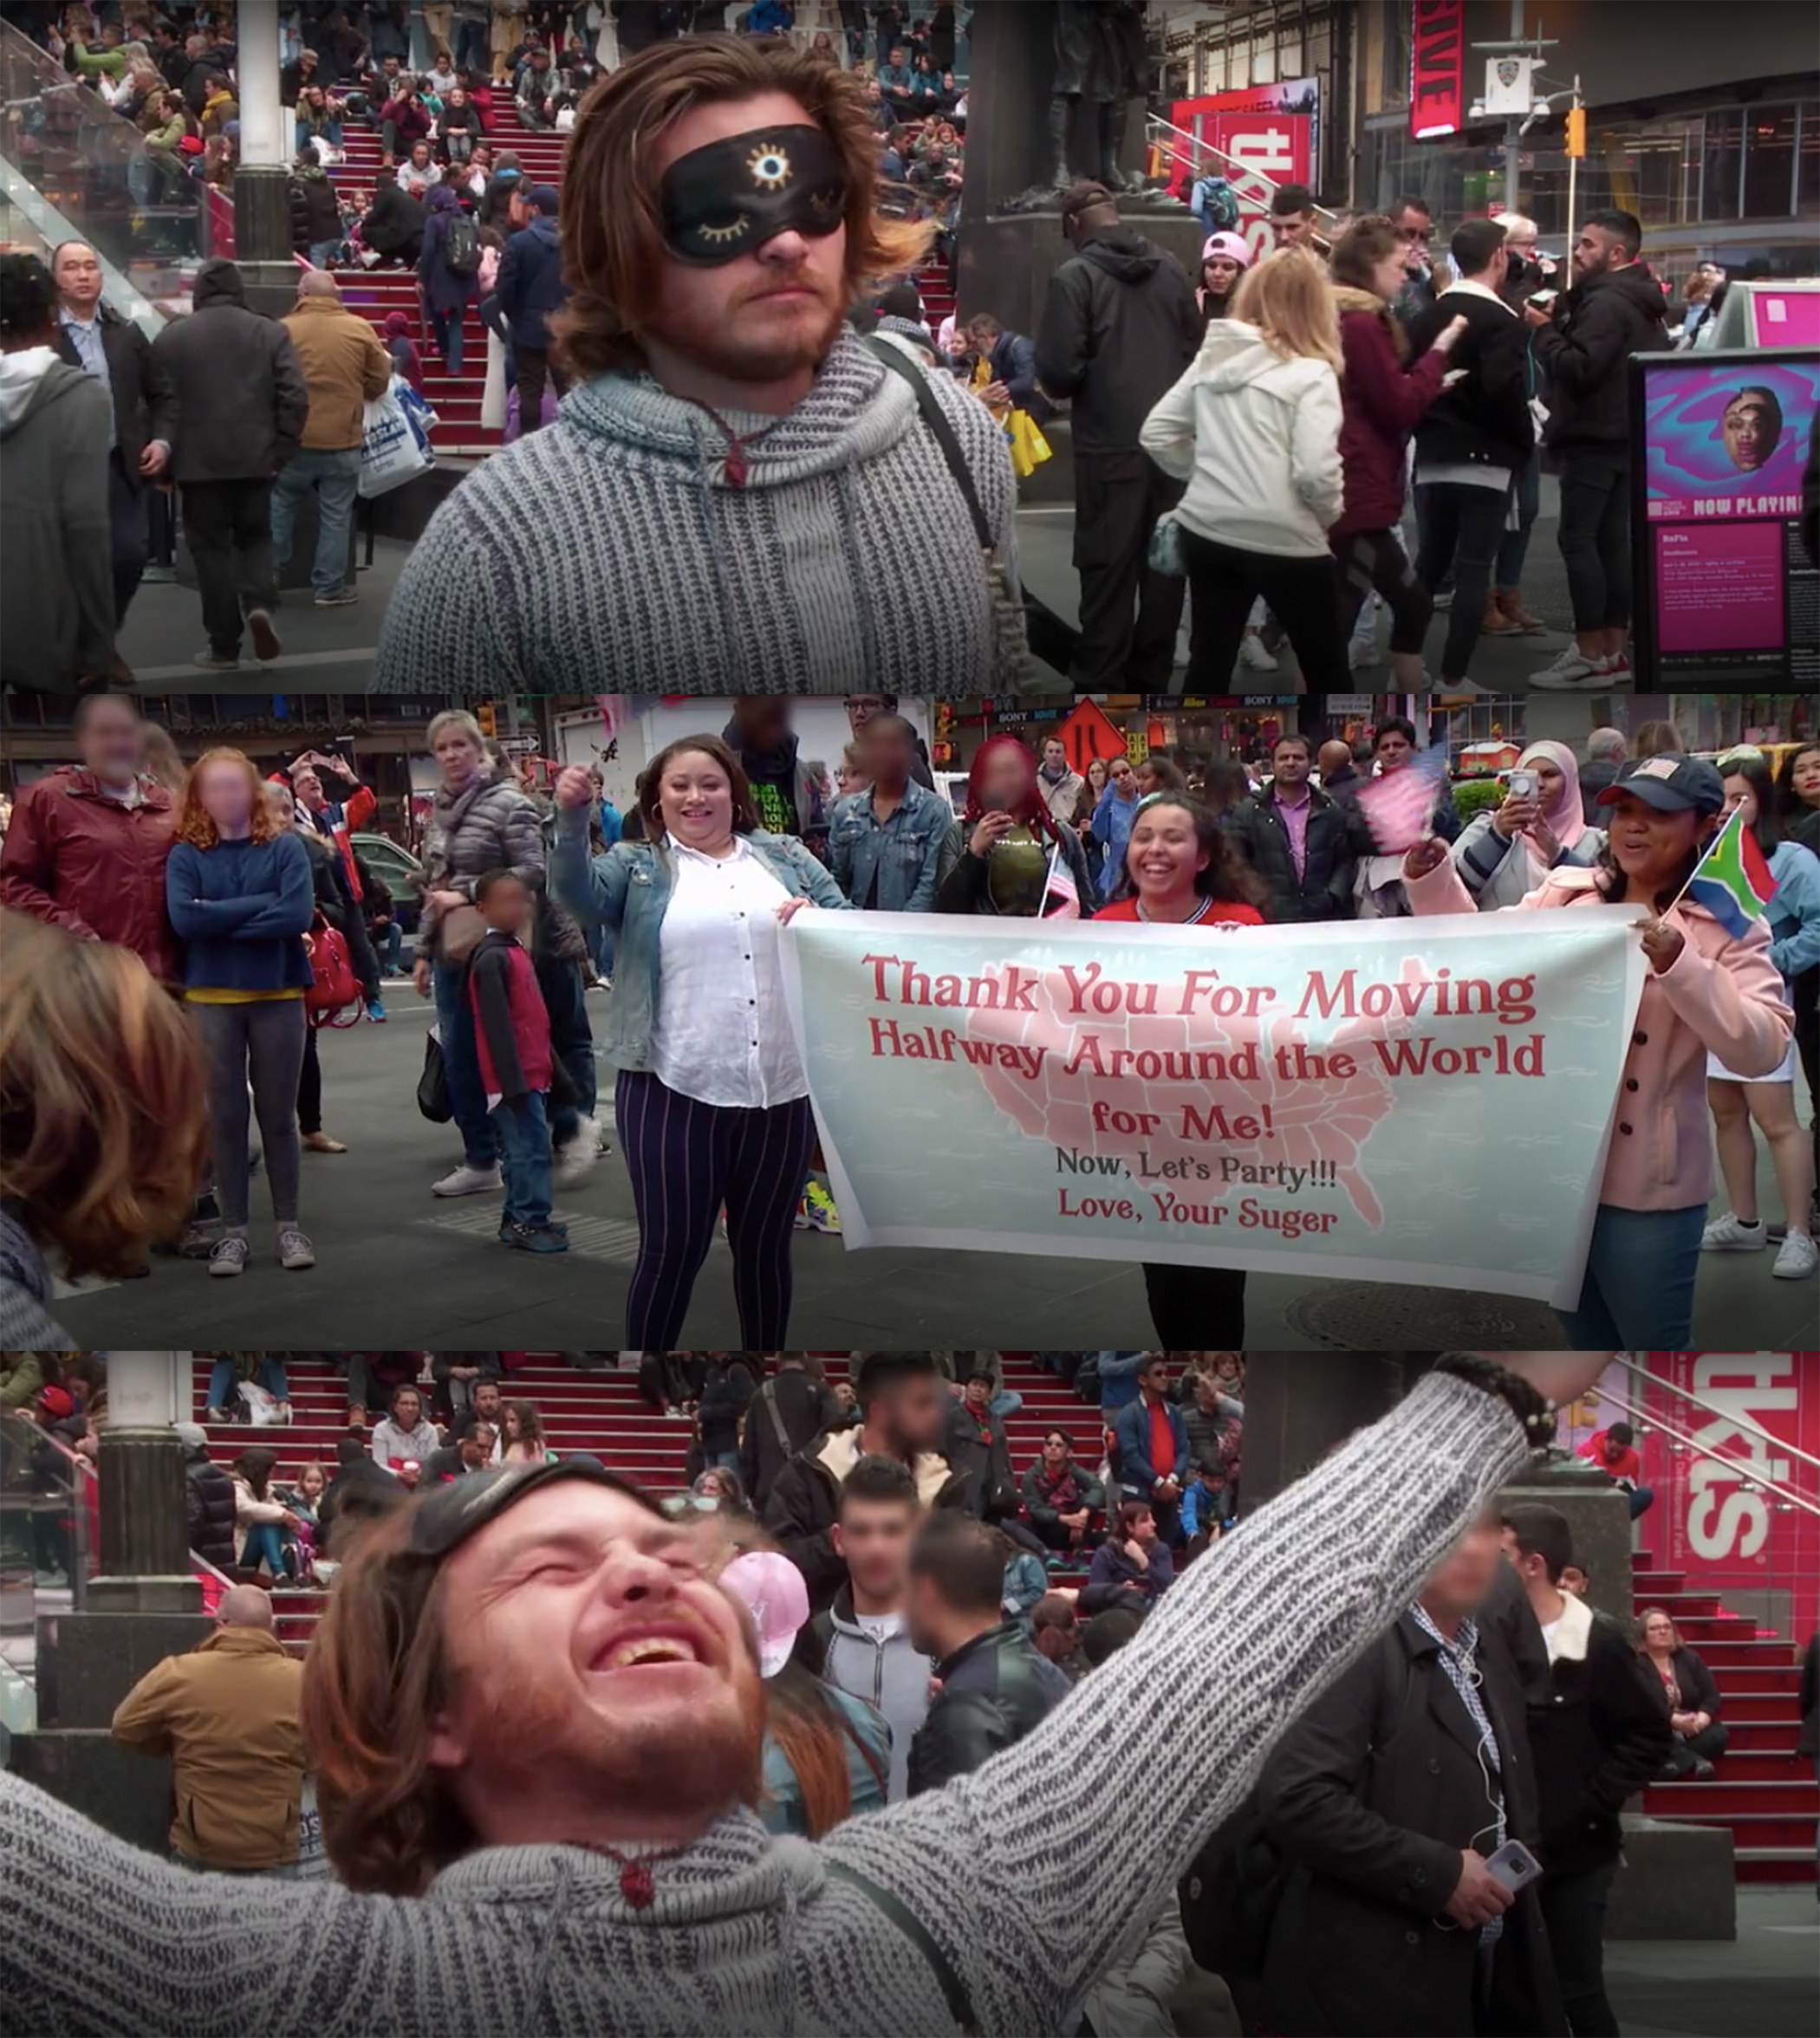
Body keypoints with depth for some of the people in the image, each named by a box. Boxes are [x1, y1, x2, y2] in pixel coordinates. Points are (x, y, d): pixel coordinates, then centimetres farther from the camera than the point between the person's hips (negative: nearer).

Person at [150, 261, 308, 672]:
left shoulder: (171, 337, 1)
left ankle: (223, 647, 4)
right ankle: (259, 603, -10)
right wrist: (282, 450, 2)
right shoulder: (271, 332, 2)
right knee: (256, 537, 17)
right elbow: (296, 397, -5)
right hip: (255, 459, 1)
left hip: (199, 462, -1)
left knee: (212, 550, 4)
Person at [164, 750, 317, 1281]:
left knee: (278, 1113, 6)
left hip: (278, 995, 0)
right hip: (212, 1000, 0)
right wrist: (262, 904, -13)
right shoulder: (185, 855, 1)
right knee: (226, 1115, 5)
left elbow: (299, 915, -14)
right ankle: (233, 1231, 11)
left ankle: (288, 1225, 15)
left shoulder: (284, 847, 0)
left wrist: (221, 920, -12)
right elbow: (184, 919, -14)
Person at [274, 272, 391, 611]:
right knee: (335, 516, 7)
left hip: (293, 438, 0)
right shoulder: (359, 329, -4)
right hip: (342, 441, 0)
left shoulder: (284, 329, -4)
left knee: (279, 508, 14)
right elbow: (379, 383, 4)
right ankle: (330, 586, 10)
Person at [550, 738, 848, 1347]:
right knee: (671, 1250, 0)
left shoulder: (785, 856, 13)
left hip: (782, 1089, 3)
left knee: (765, 1247, 13)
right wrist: (571, 819, -30)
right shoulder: (636, 866, 6)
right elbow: (580, 892, -13)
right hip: (675, 1091, -3)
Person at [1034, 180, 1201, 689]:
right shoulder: (1170, 269, 6)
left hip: (1111, 446, -5)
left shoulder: (1076, 276, -10)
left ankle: (1098, 691, 3)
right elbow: (1197, 351, 11)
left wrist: (1062, 389, 7)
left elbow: (1058, 370, -14)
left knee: (1108, 572, 0)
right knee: (1164, 566, 11)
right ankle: (1151, 682, 19)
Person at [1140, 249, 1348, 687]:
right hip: (1284, 539, -5)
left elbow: (1156, 434, 10)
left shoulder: (1212, 358, 7)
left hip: (1207, 529, 5)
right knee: (1327, 671, 11)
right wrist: (1332, 514, -2)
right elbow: (1316, 471, -21)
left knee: (1209, 662, 13)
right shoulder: (1311, 374, -11)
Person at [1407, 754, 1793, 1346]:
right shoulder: (1564, 894, 5)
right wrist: (1432, 878, -3)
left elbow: (1761, 1049, -19)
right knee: (1581, 1336, 21)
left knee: (1654, 1345, 6)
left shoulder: (1725, 926, -9)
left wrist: (1682, 967, -30)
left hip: (1645, 1188, -5)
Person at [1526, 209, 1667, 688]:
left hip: (1594, 438, -10)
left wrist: (1544, 329, -12)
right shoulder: (1637, 301, 18)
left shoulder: (1604, 302, -16)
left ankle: (1590, 654, -11)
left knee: (1578, 541, -9)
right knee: (1613, 540, 9)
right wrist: (1561, 321, 5)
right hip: (1624, 435, 10)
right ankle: (1614, 650, 11)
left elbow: (1579, 368, -24)